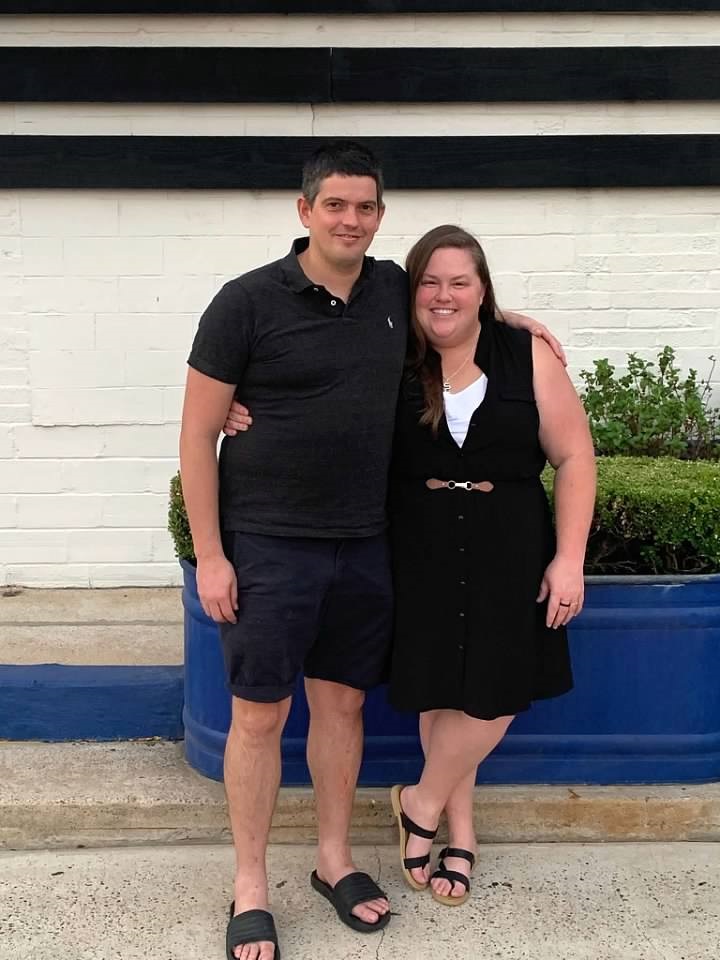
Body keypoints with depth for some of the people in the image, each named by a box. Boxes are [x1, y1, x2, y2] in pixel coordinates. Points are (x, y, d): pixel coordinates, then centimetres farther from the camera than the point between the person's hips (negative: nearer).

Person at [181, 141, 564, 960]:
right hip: (268, 545, -4)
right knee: (259, 713, 3)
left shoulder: (393, 289, 5)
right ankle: (250, 889, 19)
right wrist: (209, 555, -10)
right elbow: (197, 434, -7)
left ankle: (335, 861, 31)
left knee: (342, 702, 14)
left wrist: (508, 319, 14)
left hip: (363, 544, 4)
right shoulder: (248, 301, -10)